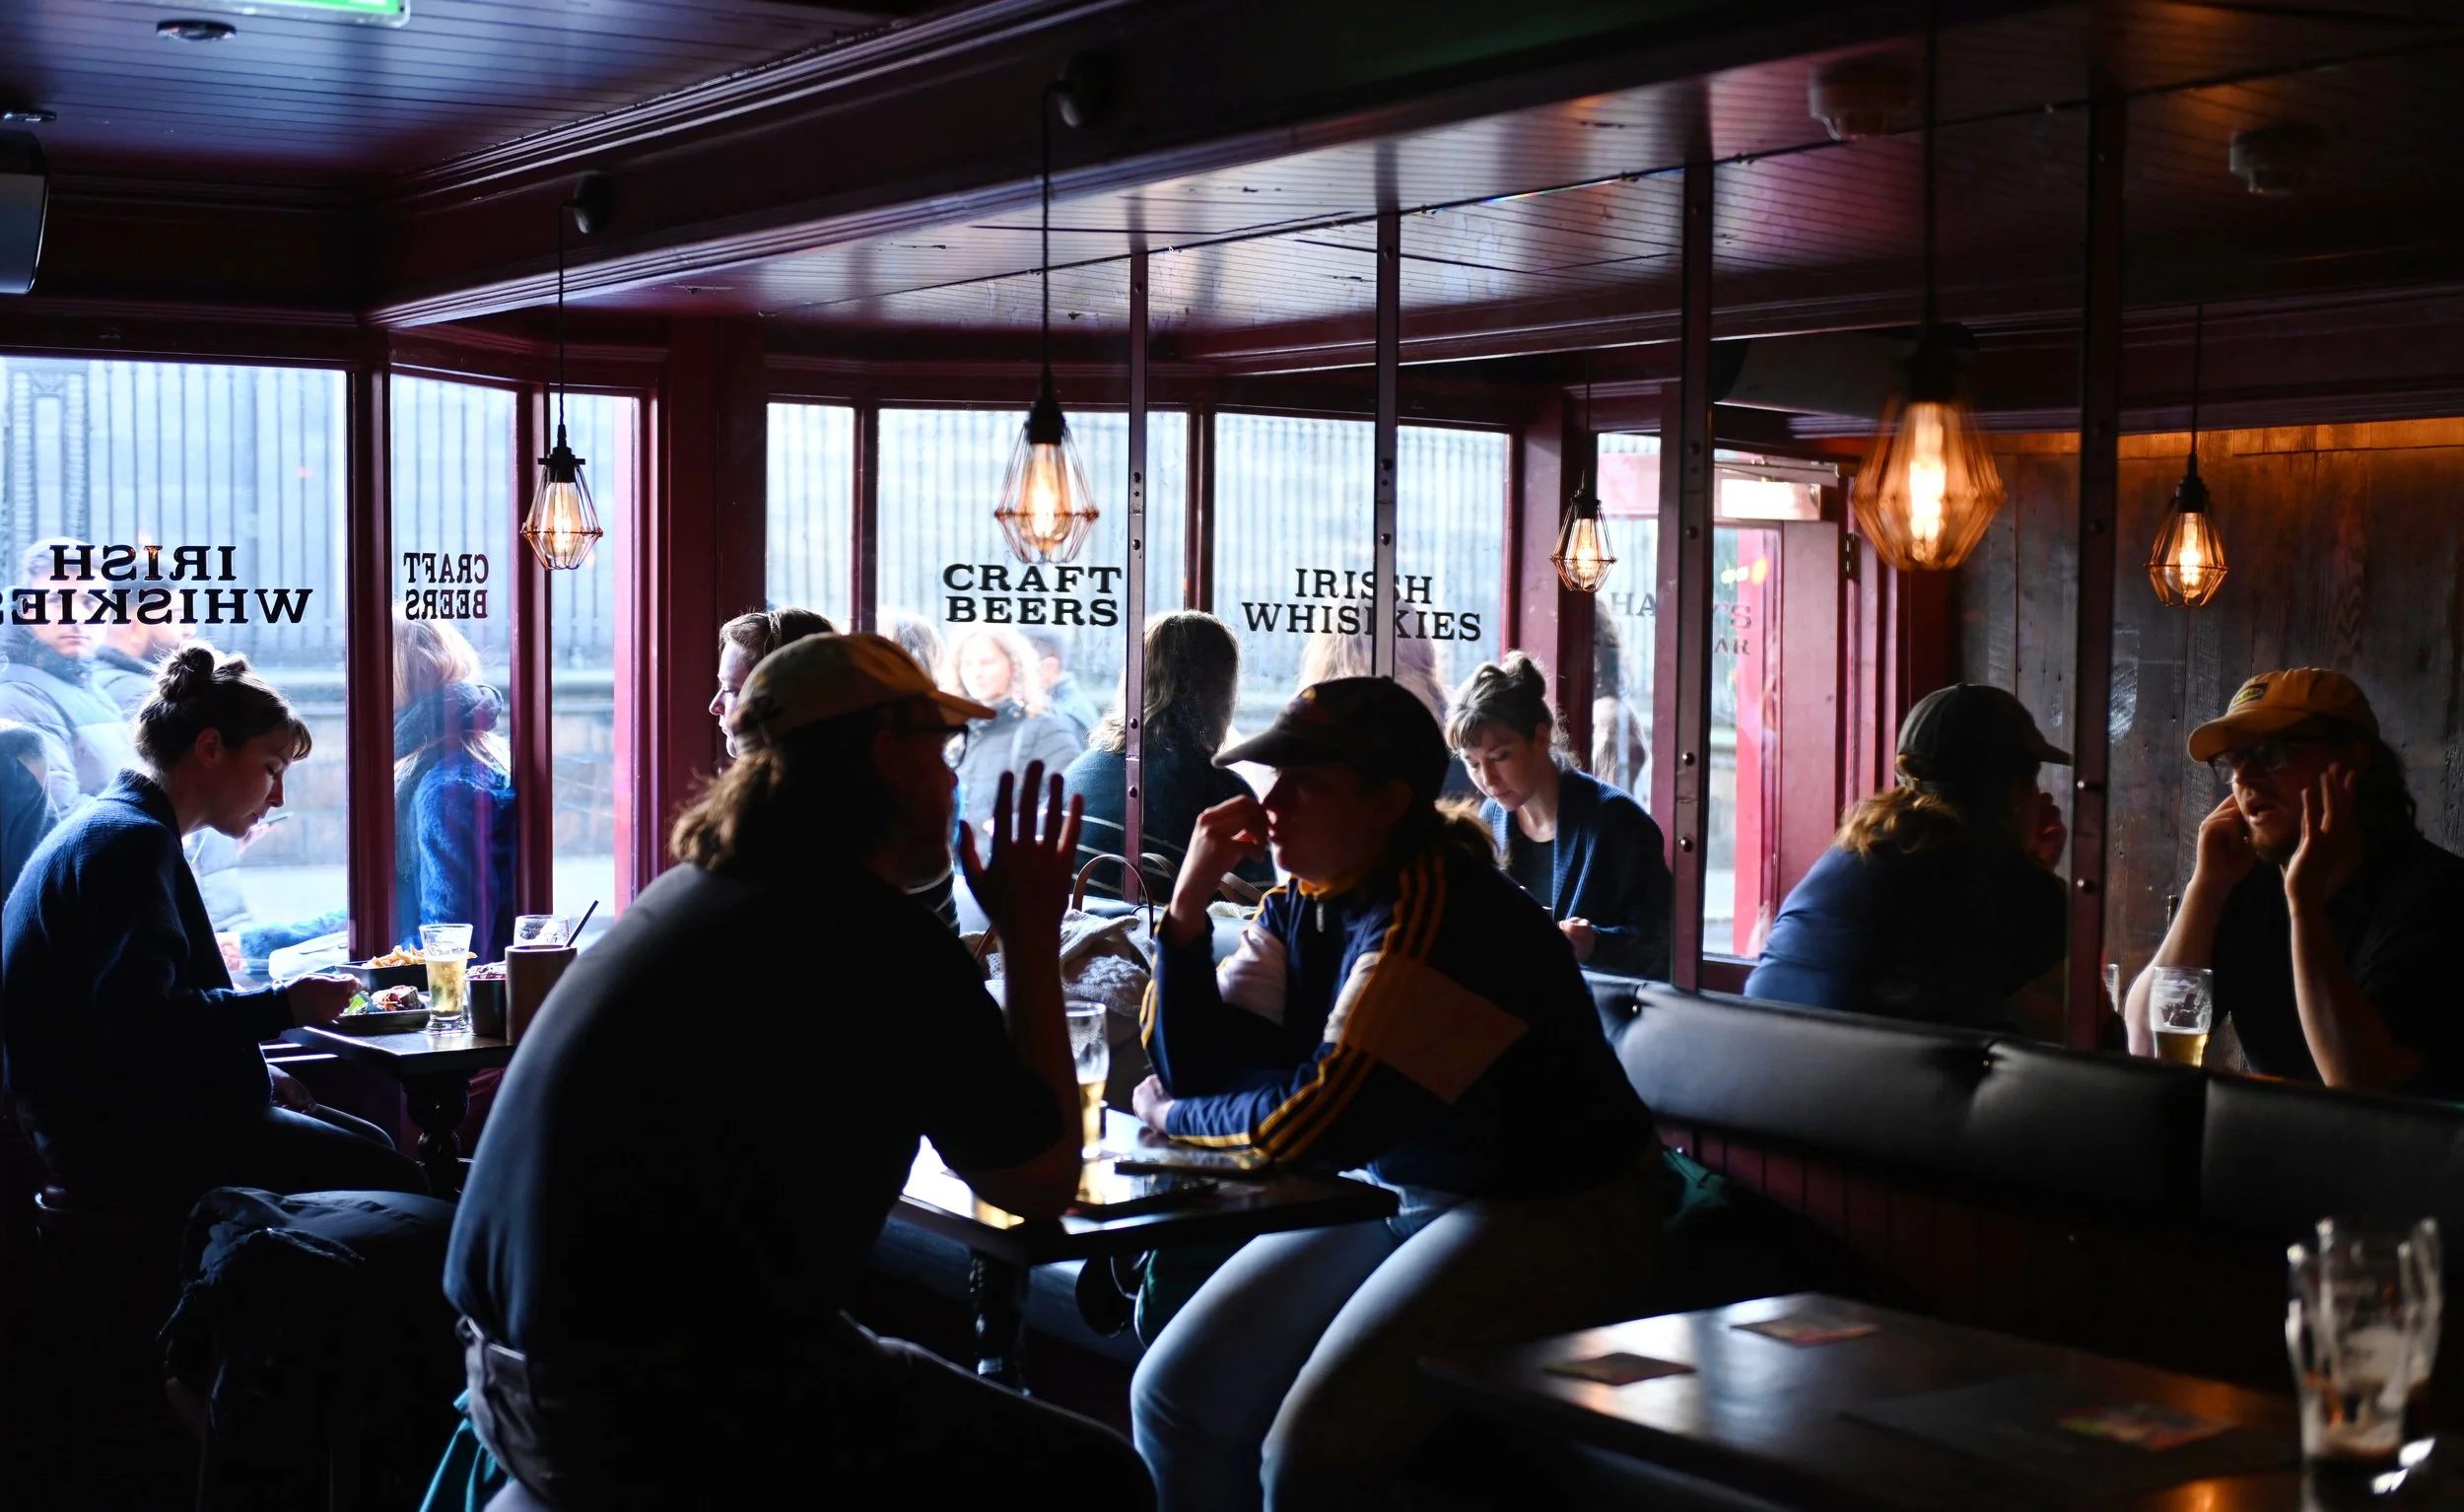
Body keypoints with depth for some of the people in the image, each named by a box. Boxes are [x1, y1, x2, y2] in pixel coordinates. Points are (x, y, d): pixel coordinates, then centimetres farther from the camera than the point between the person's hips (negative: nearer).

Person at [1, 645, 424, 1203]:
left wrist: (256, 1075, 15)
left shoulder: (112, 829, 20)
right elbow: (135, 1023, -26)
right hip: (116, 1136, -11)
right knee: (391, 1180, -17)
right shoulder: (132, 842, -15)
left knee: (371, 1143, 12)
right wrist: (284, 1006, -19)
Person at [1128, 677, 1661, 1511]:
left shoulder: (1436, 909, -24)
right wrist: (1188, 903, -11)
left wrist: (1174, 1117, -9)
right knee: (1173, 1395, -1)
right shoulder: (1299, 907, 3)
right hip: (1397, 1193, 9)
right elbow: (1197, 1069, -1)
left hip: (1550, 1219, -8)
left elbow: (1330, 1121, -26)